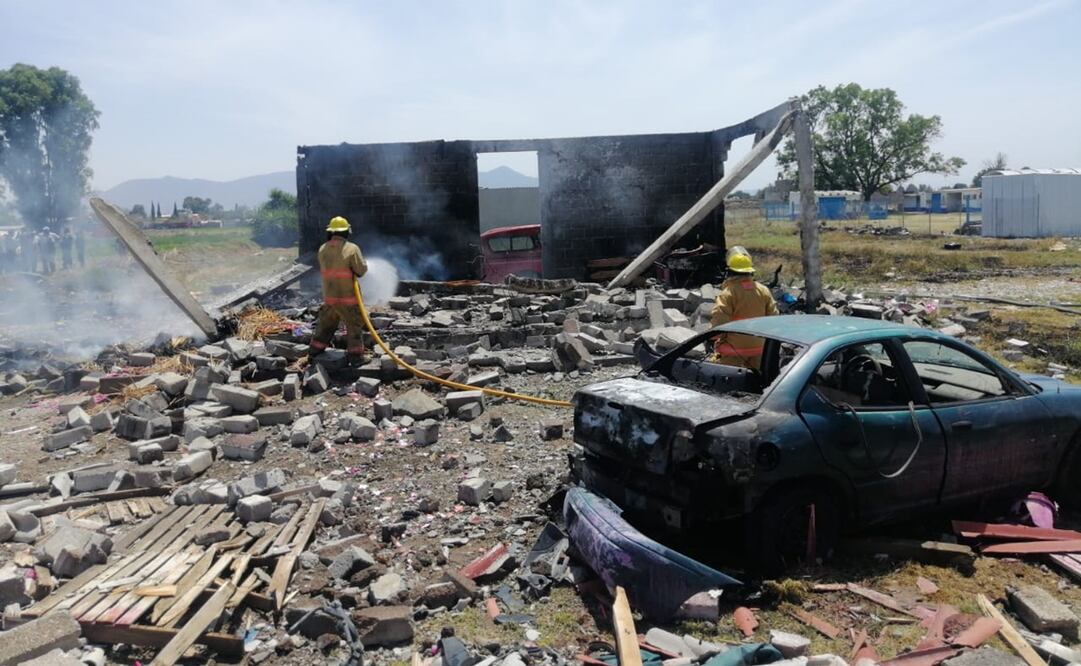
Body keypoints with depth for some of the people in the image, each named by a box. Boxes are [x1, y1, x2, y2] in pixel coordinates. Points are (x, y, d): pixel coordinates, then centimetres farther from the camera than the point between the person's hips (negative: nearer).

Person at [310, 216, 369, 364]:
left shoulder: (322, 250, 1)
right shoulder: (351, 249, -17)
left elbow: (323, 269, 13)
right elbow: (362, 269, -14)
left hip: (329, 296, 5)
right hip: (348, 297, -5)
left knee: (326, 323, 21)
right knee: (354, 326, 6)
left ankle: (316, 349, 29)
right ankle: (355, 354, 5)